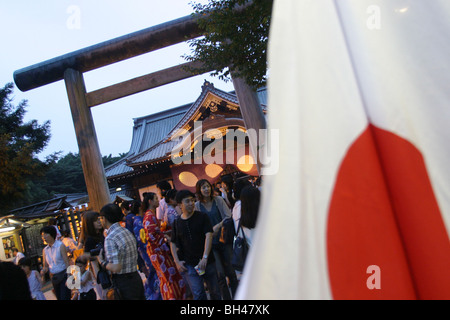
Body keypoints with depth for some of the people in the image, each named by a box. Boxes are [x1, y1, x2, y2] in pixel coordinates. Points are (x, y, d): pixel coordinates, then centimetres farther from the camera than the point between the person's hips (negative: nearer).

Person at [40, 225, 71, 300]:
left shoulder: (60, 246, -8)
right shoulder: (45, 250, 8)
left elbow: (67, 262, -12)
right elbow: (46, 266, 14)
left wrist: (68, 278, -19)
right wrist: (43, 271, -9)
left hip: (63, 276, -6)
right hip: (54, 278, 6)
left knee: (65, 298, -13)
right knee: (59, 298, 14)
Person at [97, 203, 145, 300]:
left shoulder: (110, 239, -20)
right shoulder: (127, 232, 7)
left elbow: (116, 268, -25)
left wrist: (102, 262, -7)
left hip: (123, 284, -8)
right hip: (136, 278, 8)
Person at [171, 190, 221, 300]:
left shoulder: (202, 217, -3)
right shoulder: (177, 223, 4)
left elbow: (209, 235, -12)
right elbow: (173, 243, 13)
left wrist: (205, 258, -21)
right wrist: (177, 262, 3)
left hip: (207, 262, 0)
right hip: (189, 265, 0)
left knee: (215, 292, 9)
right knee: (198, 294, -8)